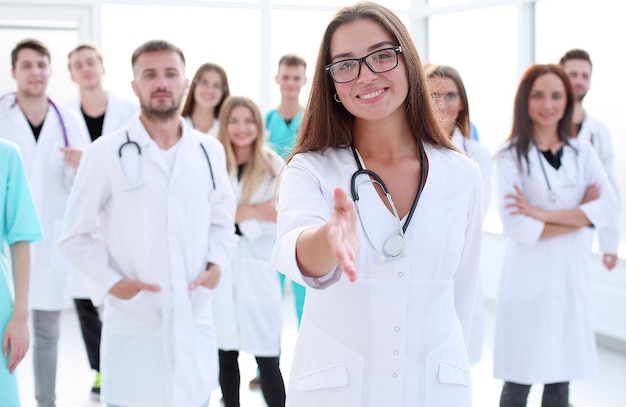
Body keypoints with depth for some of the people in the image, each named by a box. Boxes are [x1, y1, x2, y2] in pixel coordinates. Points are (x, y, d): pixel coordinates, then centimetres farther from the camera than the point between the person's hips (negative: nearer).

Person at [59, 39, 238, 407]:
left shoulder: (210, 152, 9)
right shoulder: (106, 153, -4)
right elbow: (76, 235, 1)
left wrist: (216, 262, 0)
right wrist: (109, 282, -11)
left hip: (195, 324, 4)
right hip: (133, 325, -3)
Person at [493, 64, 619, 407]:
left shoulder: (582, 152, 7)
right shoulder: (511, 157, -5)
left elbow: (609, 208, -6)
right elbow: (516, 227, -14)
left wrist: (544, 214, -15)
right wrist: (579, 215, -8)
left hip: (573, 276, 4)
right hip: (530, 278, -4)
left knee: (561, 378, 8)